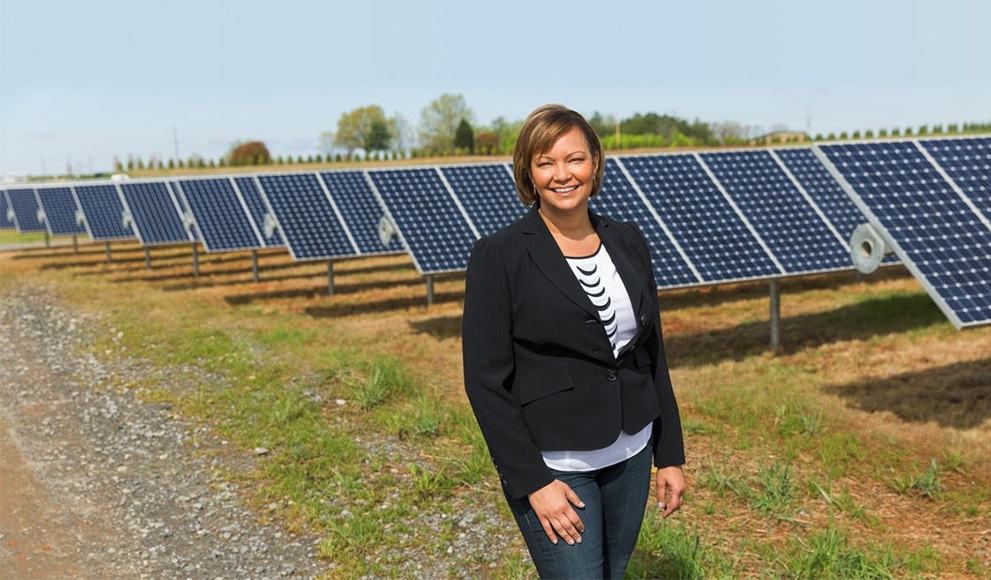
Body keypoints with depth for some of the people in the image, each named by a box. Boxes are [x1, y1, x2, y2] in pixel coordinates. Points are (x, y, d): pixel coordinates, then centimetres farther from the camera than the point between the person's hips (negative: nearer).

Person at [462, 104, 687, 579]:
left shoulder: (628, 243, 4)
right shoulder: (500, 256, -11)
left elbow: (652, 354, 10)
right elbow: (486, 380, -12)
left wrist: (670, 454, 9)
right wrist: (532, 481, -15)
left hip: (630, 457, 5)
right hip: (552, 464, -5)